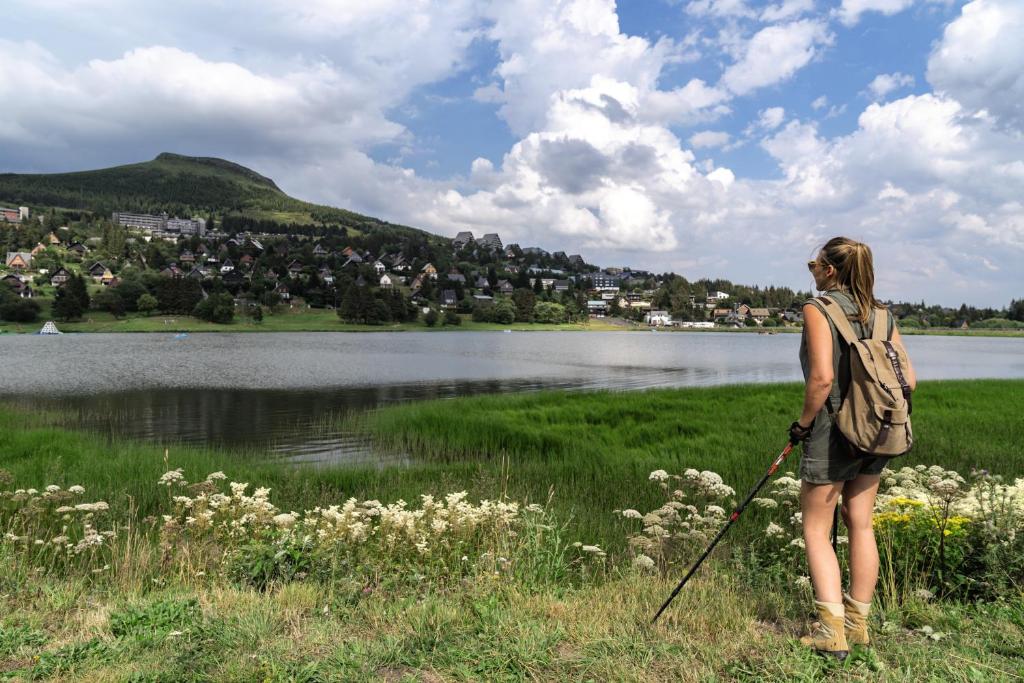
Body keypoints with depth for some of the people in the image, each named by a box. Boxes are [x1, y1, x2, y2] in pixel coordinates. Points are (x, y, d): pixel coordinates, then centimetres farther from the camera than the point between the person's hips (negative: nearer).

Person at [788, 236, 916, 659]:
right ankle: (858, 623, 26)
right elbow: (908, 379, 3)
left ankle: (831, 632, 5)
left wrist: (803, 423, -10)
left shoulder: (818, 308, -12)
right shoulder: (882, 314, 6)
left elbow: (822, 376, -22)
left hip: (832, 432, -6)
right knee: (861, 526, 15)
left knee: (816, 532, 5)